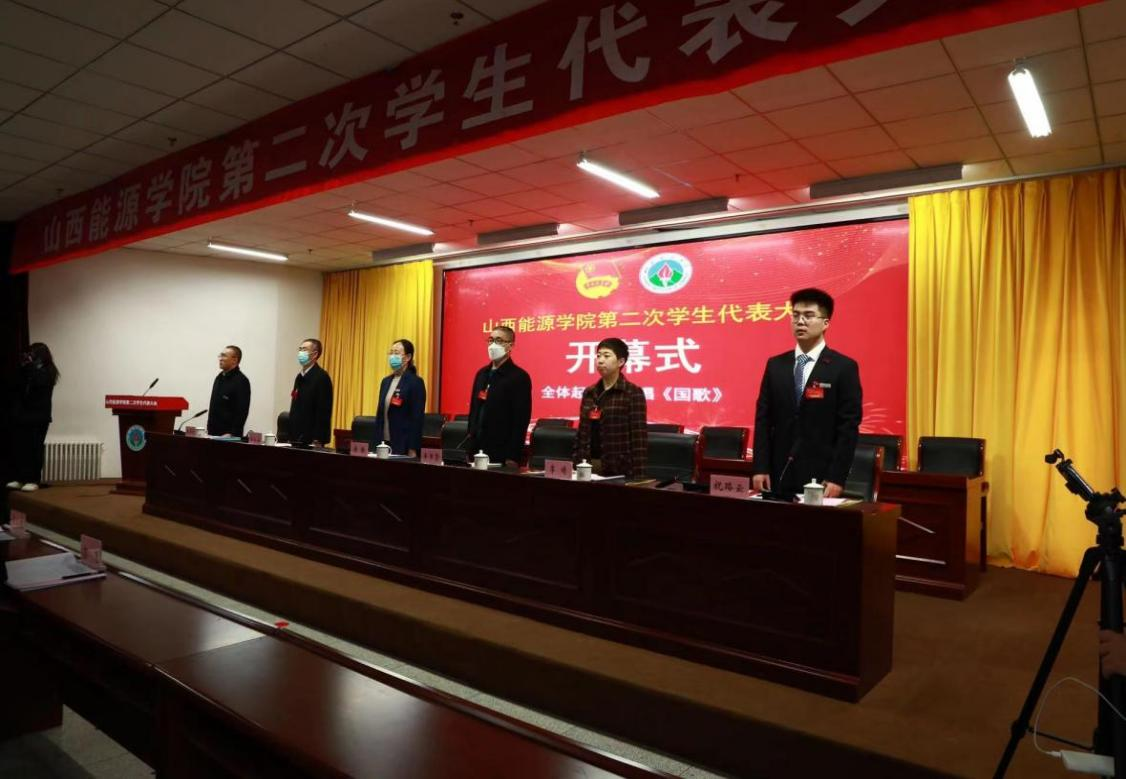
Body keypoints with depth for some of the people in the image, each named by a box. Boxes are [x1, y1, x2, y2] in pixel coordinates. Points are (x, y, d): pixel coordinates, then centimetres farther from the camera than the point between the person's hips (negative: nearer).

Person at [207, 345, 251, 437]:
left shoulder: (241, 381, -11)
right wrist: (209, 429, 14)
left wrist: (232, 434, -21)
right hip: (213, 434, 8)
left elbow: (242, 412, -17)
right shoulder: (219, 378, 15)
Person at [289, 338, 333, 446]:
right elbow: (296, 409, 16)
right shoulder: (300, 376, 14)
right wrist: (291, 436, 13)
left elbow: (324, 412, -18)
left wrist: (318, 441, -20)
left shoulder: (322, 377, -13)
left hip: (311, 439, -8)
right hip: (297, 437, 8)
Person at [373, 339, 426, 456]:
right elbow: (380, 413, 15)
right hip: (384, 442, 7)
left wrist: (412, 450, -16)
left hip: (403, 446, -7)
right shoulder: (386, 381, 13)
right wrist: (377, 443, 11)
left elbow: (417, 419, -13)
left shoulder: (416, 382, -9)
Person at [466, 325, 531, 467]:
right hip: (477, 450, 6)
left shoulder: (519, 377, -9)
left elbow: (521, 420, -14)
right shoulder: (482, 374, 12)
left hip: (502, 453, -6)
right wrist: (469, 448, 11)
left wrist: (513, 457, -17)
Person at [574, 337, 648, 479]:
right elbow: (581, 434, 14)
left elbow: (639, 439, -11)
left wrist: (638, 476, -15)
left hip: (619, 470, -5)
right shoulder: (589, 393, 9)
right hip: (589, 466, 5)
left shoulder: (633, 393, -7)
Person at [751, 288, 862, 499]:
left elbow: (848, 427, -6)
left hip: (821, 476, -3)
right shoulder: (775, 365, 8)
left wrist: (837, 478, -11)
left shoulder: (844, 367, -2)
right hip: (779, 475, 3)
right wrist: (761, 468, -1)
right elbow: (763, 420, 6)